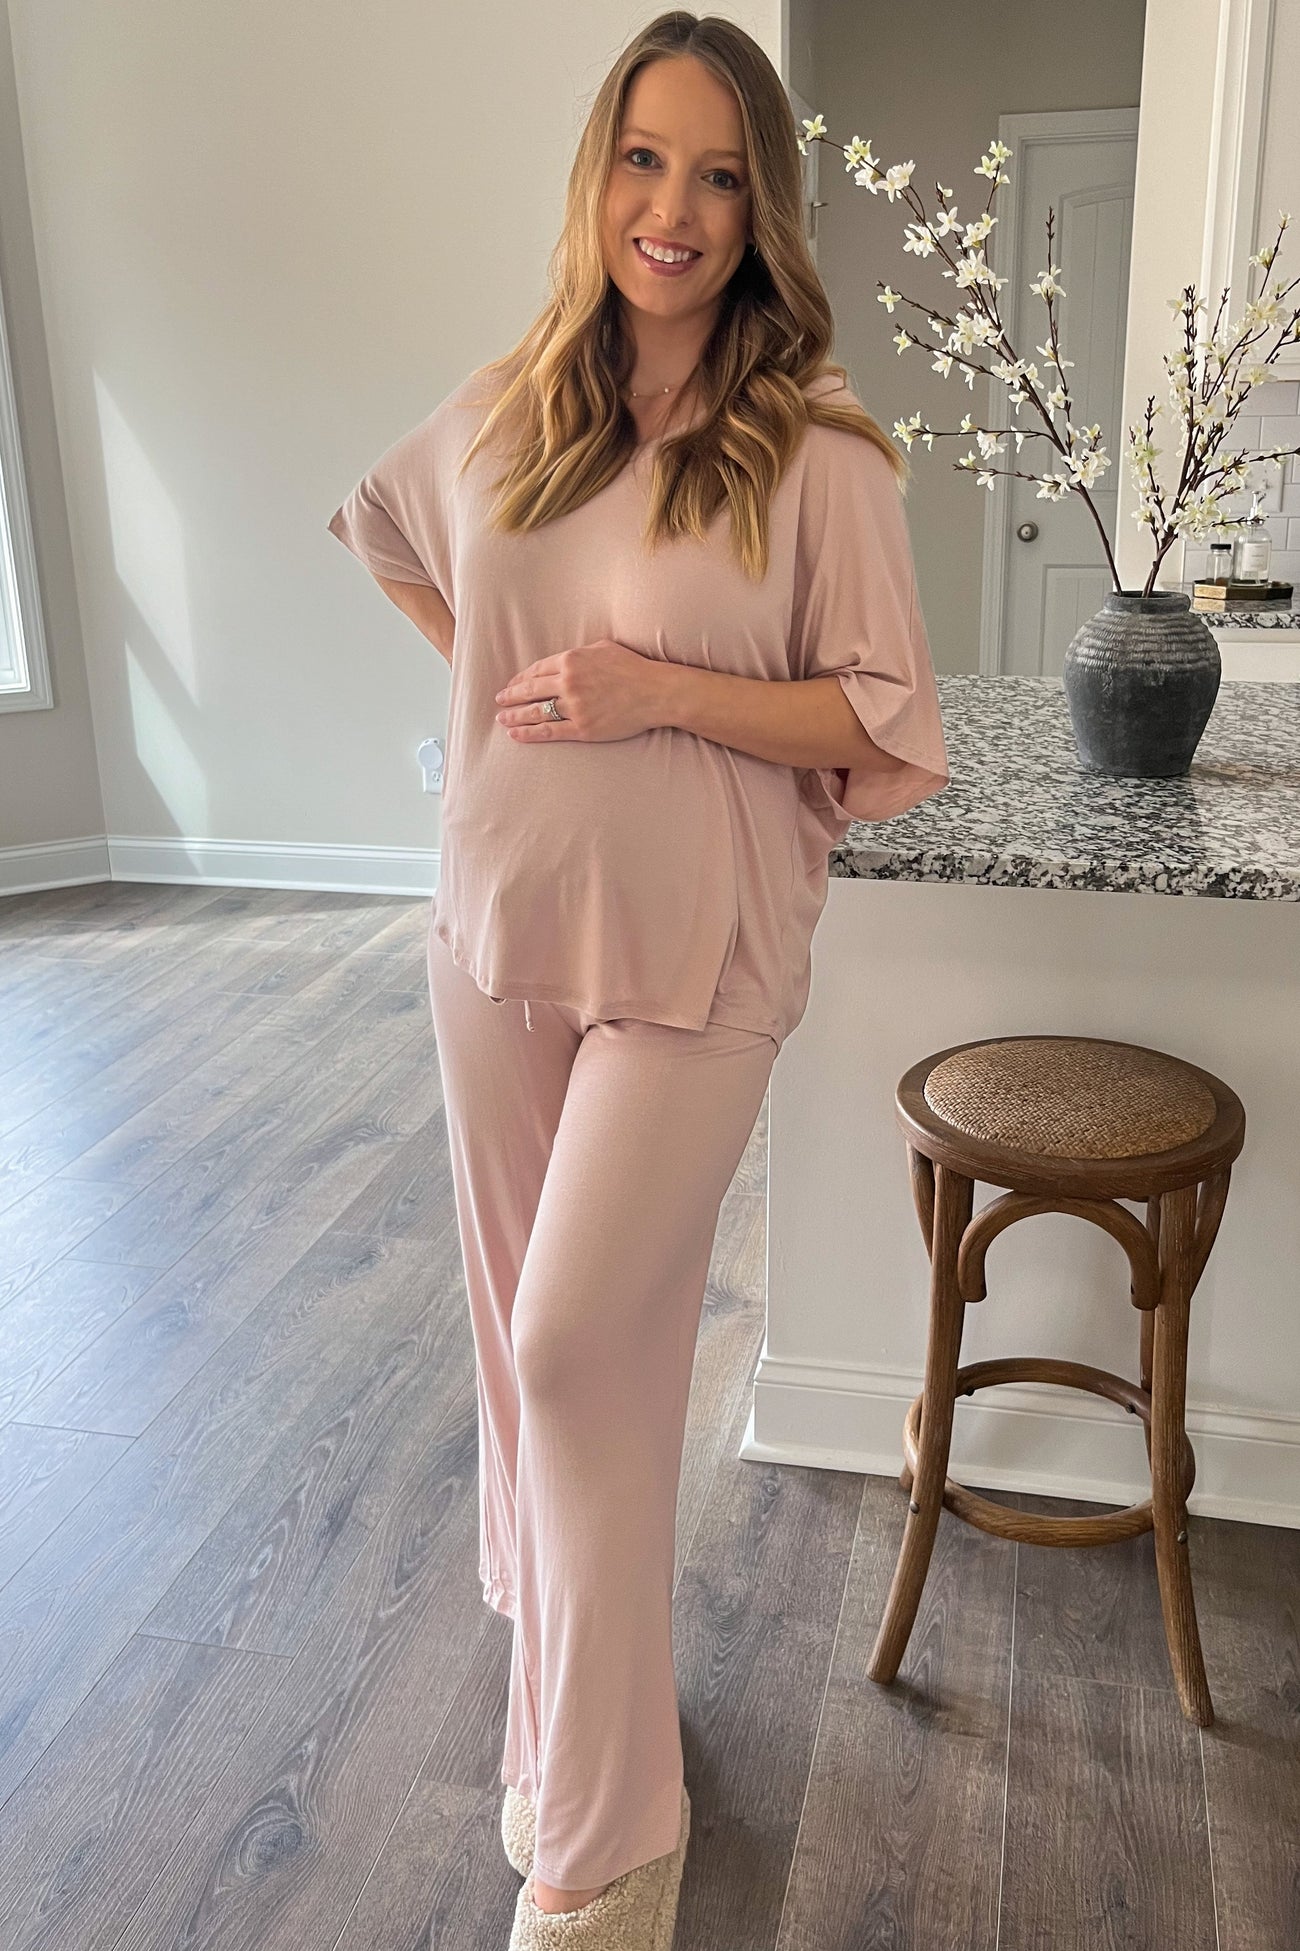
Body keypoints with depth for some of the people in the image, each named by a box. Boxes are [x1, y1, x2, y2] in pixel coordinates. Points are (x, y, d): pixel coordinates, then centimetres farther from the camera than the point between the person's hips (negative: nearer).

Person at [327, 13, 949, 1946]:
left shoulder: (814, 447, -9)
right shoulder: (505, 411, 4)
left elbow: (885, 717, -8)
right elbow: (381, 524, 25)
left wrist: (663, 692, -20)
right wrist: (495, 680, 10)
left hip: (692, 957, -5)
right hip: (497, 932, 5)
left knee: (583, 1345, -5)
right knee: (526, 1332, 16)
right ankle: (552, 1653, 42)